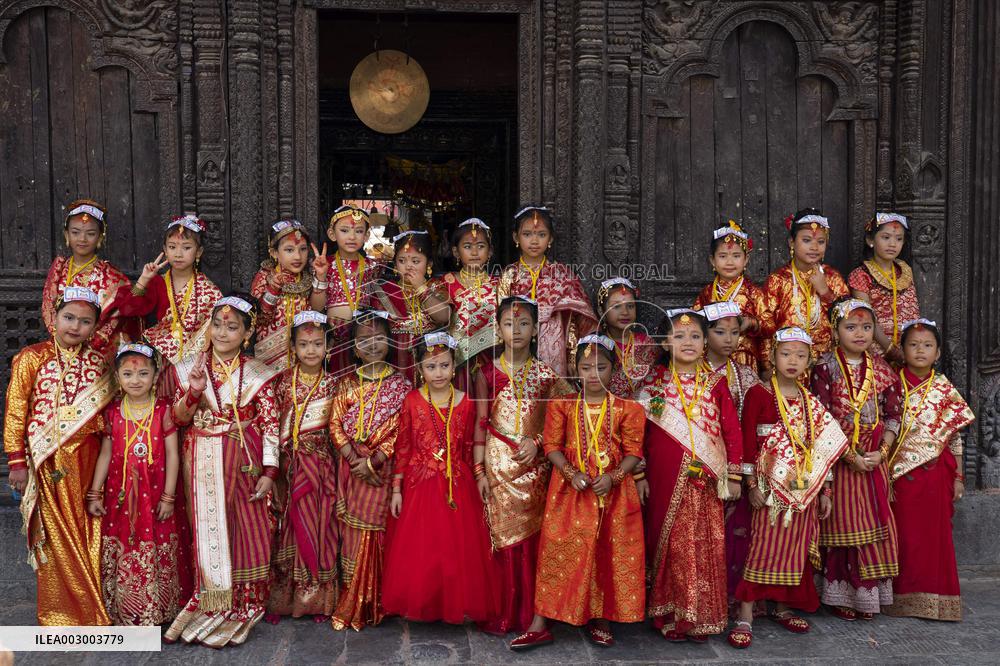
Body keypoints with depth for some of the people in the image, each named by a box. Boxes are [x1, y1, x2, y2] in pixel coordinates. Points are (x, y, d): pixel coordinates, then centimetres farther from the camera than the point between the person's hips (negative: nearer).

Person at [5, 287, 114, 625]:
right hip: (49, 462, -2)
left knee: (90, 536, 6)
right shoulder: (31, 358, -2)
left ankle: (93, 610, 19)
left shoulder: (99, 363, 7)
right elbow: (15, 412, -3)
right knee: (56, 537, 4)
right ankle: (59, 613, 18)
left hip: (89, 460, 3)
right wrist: (17, 462, -6)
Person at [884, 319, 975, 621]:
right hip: (902, 471, -2)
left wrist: (958, 477, 5)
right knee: (905, 533, 2)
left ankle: (935, 598, 18)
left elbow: (955, 436, 8)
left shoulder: (945, 389, 5)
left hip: (936, 472, 2)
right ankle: (903, 595, 12)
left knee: (936, 533, 6)